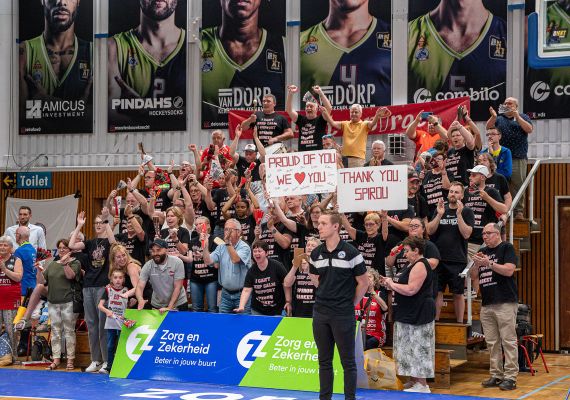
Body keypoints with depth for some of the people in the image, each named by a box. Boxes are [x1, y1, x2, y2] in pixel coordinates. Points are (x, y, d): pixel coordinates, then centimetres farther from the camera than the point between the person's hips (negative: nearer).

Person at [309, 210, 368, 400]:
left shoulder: (350, 252, -9)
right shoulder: (316, 254, 5)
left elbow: (363, 283, -2)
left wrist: (350, 304, 2)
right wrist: (325, 296, 13)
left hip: (343, 315, -5)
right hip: (320, 313, 5)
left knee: (347, 361, 2)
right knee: (324, 360, 11)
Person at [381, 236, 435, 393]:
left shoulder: (420, 266, -16)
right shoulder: (413, 264, 17)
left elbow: (411, 290, -24)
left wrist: (391, 284, -13)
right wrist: (392, 284, 4)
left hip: (418, 315, -11)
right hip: (409, 315, 11)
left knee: (417, 348, -6)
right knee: (410, 350, 13)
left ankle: (422, 385, -2)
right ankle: (413, 382, 20)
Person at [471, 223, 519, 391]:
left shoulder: (507, 248, -1)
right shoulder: (483, 251, 18)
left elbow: (509, 270, -13)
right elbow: (474, 276, 16)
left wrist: (489, 263, -17)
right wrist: (476, 265, -3)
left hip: (505, 303, -6)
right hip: (486, 304, 7)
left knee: (508, 341, -6)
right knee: (492, 343, 7)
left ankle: (510, 377, -5)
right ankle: (496, 375, 12)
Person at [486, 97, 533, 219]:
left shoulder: (522, 117, 12)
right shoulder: (499, 118, 16)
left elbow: (529, 129, -3)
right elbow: (488, 127, 2)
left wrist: (517, 117, -8)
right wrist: (493, 116, -14)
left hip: (518, 158, -2)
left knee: (517, 185, -4)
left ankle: (519, 211, -2)